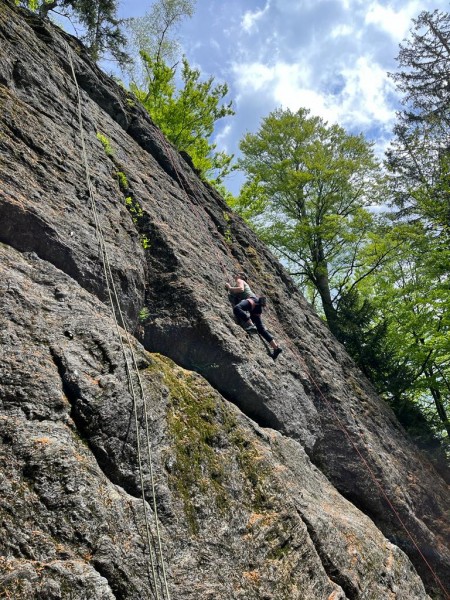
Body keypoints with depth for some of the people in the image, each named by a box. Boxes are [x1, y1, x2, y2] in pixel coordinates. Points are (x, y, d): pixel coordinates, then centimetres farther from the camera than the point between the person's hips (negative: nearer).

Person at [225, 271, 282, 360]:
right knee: (261, 328, 5)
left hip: (252, 299, -9)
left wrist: (229, 288, 4)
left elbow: (241, 289, -8)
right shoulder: (244, 283, 38)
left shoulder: (239, 281, 14)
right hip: (255, 306, 9)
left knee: (236, 308, -37)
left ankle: (251, 326, -43)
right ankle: (276, 347, 2)